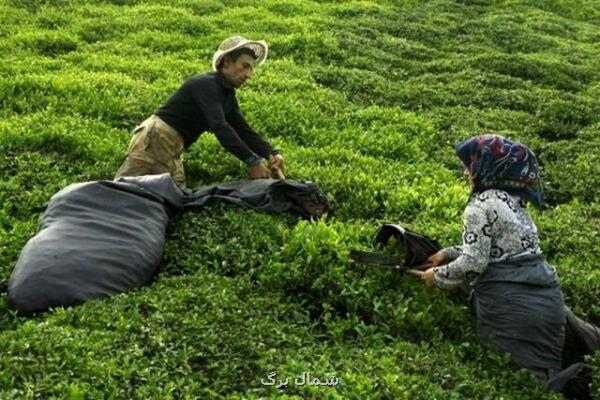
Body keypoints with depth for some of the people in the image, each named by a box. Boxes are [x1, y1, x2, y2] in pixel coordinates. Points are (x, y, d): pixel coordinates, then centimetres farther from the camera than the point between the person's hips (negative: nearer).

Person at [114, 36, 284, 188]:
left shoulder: (228, 95, 10)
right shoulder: (206, 84, -18)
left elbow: (244, 131, 8)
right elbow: (219, 126, -30)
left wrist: (271, 153, -9)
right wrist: (252, 161, -34)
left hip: (173, 149, 9)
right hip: (156, 138, -9)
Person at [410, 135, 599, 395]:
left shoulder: (481, 205, -12)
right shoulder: (512, 198, 13)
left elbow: (473, 263, -15)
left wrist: (437, 276, 1)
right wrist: (448, 253, 21)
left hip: (511, 304, -8)